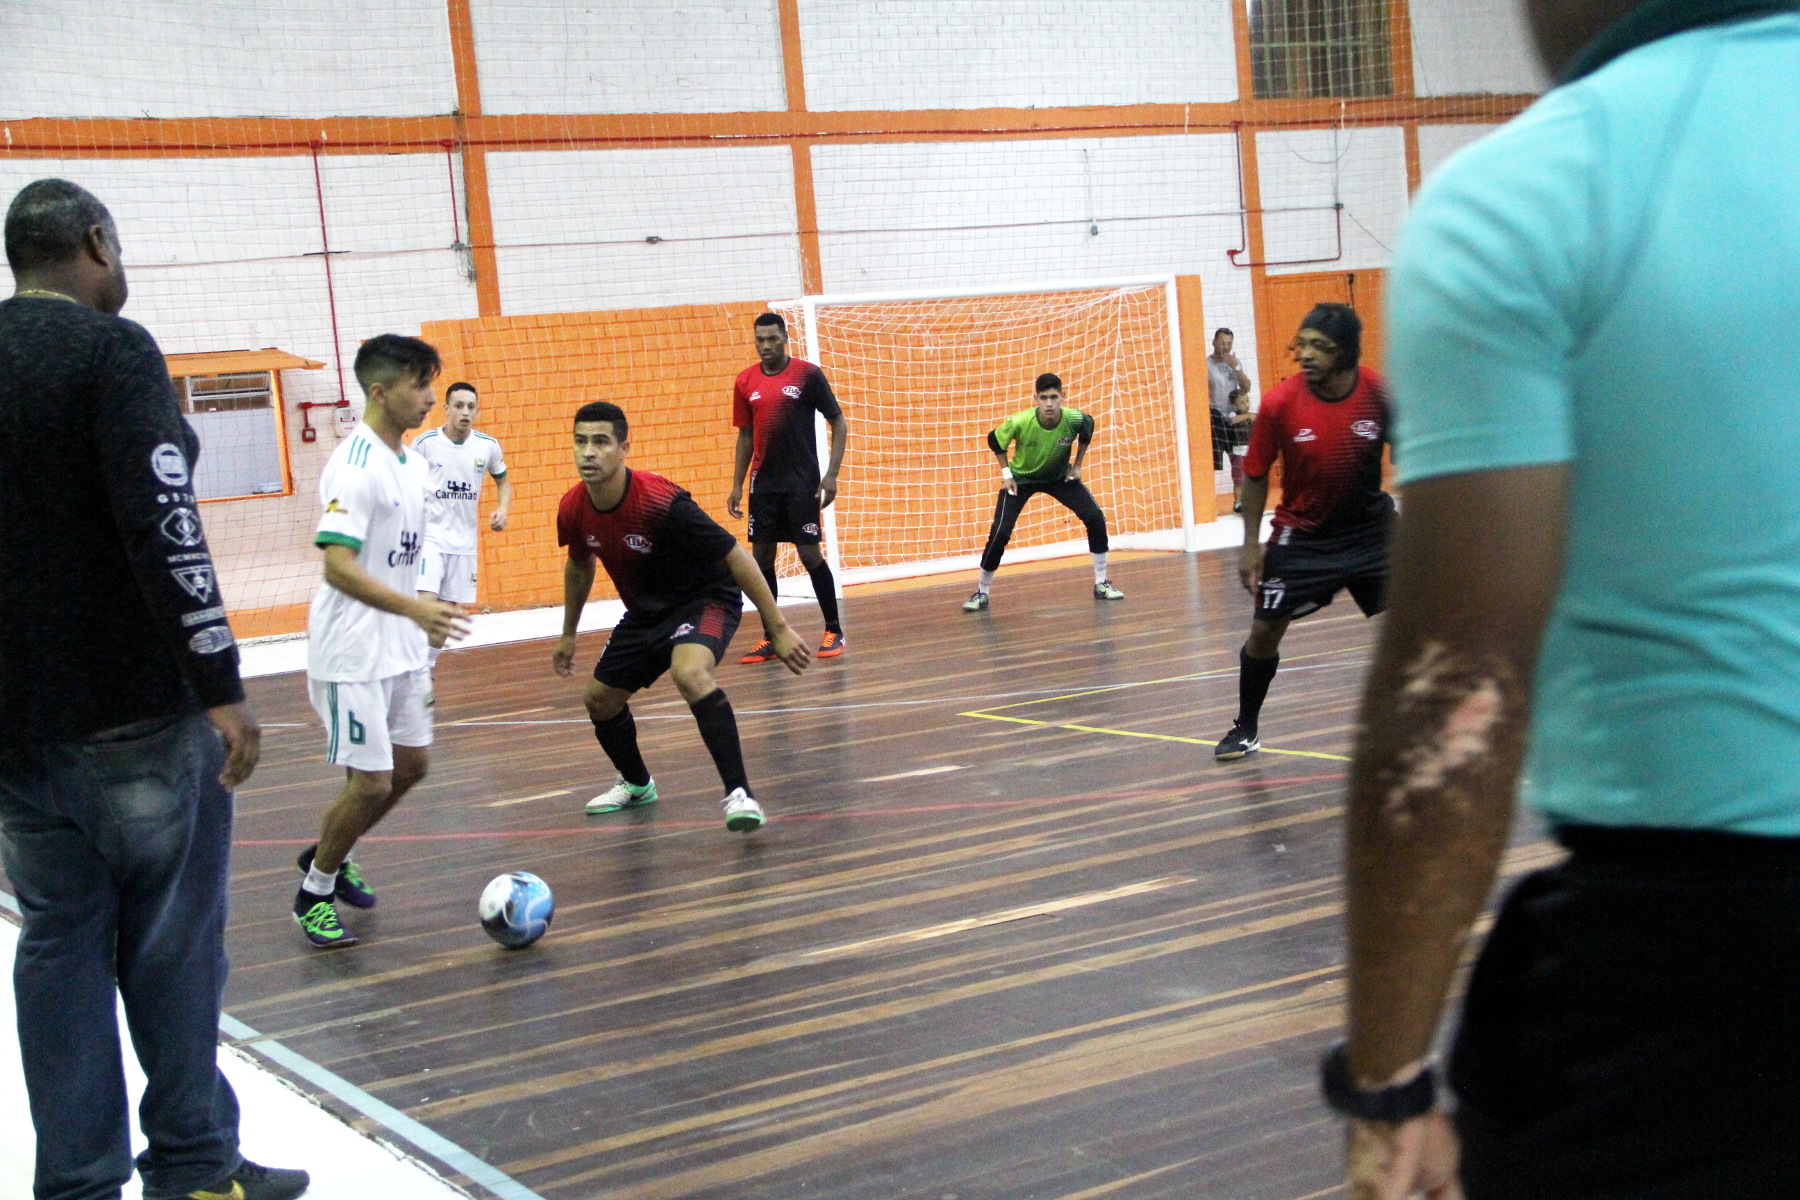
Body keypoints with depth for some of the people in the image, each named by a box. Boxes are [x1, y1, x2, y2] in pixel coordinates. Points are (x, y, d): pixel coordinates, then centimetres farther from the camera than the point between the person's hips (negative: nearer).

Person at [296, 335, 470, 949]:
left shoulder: (412, 462, 9)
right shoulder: (355, 465, -20)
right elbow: (339, 565, -28)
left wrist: (421, 623, 21)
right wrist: (416, 608, -36)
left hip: (401, 647, 9)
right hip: (352, 652, -9)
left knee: (410, 765, 15)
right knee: (371, 782, -6)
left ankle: (328, 855, 35)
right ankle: (313, 892, 16)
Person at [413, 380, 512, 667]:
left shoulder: (488, 446, 0)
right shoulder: (425, 443, -8)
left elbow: (503, 481, 17)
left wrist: (502, 509, -2)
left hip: (464, 541, 4)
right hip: (429, 534, -4)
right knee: (426, 600, -20)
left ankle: (428, 666, 25)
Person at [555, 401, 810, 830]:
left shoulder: (661, 502, -31)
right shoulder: (573, 509, -12)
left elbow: (734, 556, -25)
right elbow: (579, 566, 12)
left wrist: (778, 628, -25)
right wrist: (568, 634, 23)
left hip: (706, 598, -7)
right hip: (645, 612, 7)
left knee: (690, 673, -36)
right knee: (600, 698, 13)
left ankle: (738, 793, -32)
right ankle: (637, 784, 43)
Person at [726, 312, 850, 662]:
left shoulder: (808, 374, -6)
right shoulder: (745, 381, 6)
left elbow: (838, 423, -3)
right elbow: (745, 436, 14)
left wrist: (831, 474, -12)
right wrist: (737, 484, 10)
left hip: (802, 481, -4)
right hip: (763, 483, 4)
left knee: (810, 554, -5)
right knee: (762, 557, 3)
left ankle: (834, 632, 8)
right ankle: (770, 639, 12)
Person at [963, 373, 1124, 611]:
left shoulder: (1074, 418, -28)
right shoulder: (1020, 422, -33)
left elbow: (1088, 427, -1)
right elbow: (994, 440, -11)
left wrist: (1077, 465, 0)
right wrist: (1006, 473, -12)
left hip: (1060, 476, 2)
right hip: (1021, 478, -2)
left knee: (1096, 519, -10)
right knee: (1000, 532, -14)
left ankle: (1101, 584, 8)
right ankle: (981, 592, 5)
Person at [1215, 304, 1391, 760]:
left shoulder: (1379, 393, -17)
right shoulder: (1280, 403, -18)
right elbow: (1256, 474, -4)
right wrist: (1251, 544, -5)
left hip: (1370, 526, 0)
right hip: (1301, 533, 0)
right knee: (1265, 629, 2)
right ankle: (1245, 728, 23)